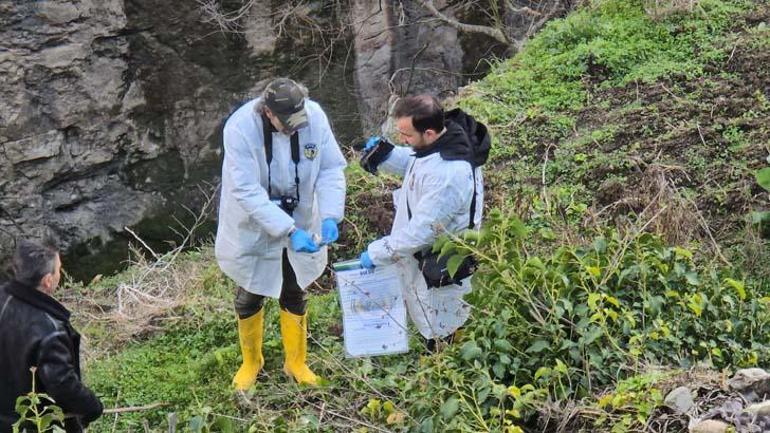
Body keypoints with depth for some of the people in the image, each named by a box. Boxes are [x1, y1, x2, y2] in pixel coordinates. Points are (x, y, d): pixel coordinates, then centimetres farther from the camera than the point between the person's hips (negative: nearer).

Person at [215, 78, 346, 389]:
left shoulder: (314, 116, -20)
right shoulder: (240, 128, -30)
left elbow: (332, 168, -11)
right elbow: (247, 193, -30)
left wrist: (330, 216, -26)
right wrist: (289, 231, -35)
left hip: (300, 222, 3)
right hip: (253, 229, -2)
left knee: (295, 294, 18)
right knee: (250, 297, 14)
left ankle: (296, 363, 39)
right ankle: (251, 362, 40)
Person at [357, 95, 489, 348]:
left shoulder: (448, 175, -40)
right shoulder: (439, 140, -12)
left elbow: (421, 230, -33)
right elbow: (412, 163, 11)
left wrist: (376, 253, -21)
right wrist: (385, 155, -9)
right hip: (422, 253, 9)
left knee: (441, 331, 17)